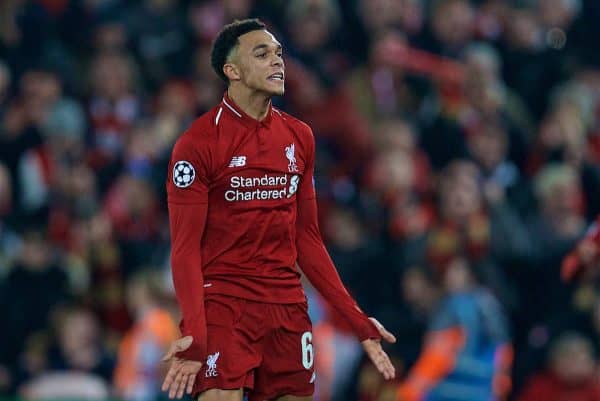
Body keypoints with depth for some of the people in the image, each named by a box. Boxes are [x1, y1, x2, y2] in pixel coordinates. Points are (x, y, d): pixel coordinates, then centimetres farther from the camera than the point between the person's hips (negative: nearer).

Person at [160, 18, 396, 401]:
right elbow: (185, 247, -10)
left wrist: (358, 320, 9)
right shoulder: (198, 142, -7)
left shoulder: (300, 137, 10)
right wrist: (194, 332, -23)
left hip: (288, 308, 5)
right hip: (222, 304, -5)